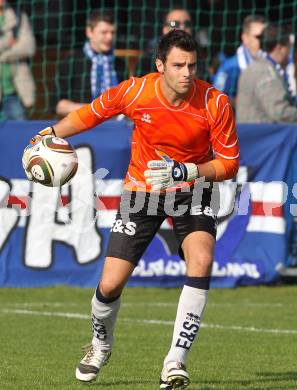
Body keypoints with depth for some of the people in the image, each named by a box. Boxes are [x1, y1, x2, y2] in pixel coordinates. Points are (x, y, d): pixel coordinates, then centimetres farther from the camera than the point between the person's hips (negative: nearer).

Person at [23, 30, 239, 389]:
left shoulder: (215, 103, -19)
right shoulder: (135, 91, -17)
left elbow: (229, 164, -12)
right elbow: (92, 113, 4)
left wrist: (184, 171, -26)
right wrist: (50, 134, 4)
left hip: (192, 190, -1)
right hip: (142, 191, 1)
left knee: (201, 261, -30)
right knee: (110, 284, -6)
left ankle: (176, 359, -20)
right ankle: (101, 343, 30)